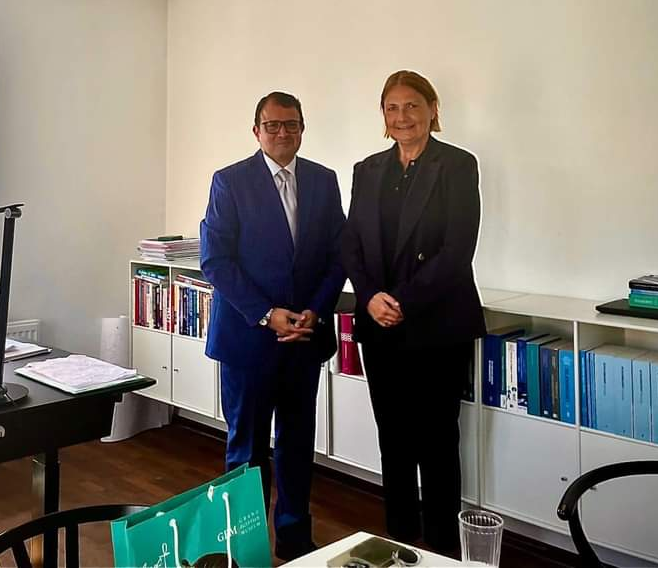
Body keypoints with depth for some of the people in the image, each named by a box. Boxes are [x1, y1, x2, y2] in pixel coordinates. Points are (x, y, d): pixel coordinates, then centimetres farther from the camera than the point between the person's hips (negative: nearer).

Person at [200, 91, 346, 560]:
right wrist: (266, 315, -14)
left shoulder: (324, 181, 6)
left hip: (307, 333, 3)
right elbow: (216, 259, -9)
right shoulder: (230, 181, -4)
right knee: (247, 443, 7)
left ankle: (295, 535, 28)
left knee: (298, 441, 13)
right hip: (248, 333, -3)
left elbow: (338, 254, 5)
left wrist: (316, 312, -8)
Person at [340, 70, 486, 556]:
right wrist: (371, 297, -10)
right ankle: (399, 543, 27)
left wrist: (404, 302, -16)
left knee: (437, 442, 4)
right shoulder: (368, 170, 10)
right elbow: (352, 246, 7)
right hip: (380, 328, 5)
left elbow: (458, 249, -13)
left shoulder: (457, 165, -5)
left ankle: (442, 548, 19)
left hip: (438, 327, -5)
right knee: (393, 441, 13)